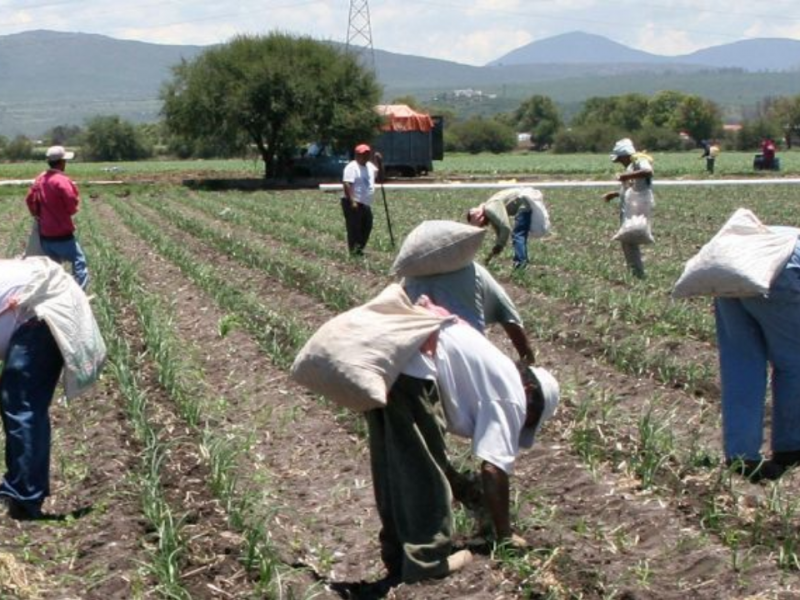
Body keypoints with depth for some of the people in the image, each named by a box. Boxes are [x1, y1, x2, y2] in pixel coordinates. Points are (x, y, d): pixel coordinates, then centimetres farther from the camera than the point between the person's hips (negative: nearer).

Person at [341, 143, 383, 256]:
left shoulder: (370, 166, 16)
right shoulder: (352, 167, -11)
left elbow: (379, 177, 17)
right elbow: (347, 184, -20)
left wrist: (379, 163, 5)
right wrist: (352, 202, -28)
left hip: (366, 204, 9)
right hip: (354, 204, -9)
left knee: (367, 227, 13)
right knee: (354, 228, -8)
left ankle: (359, 249, 24)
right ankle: (354, 251, -5)